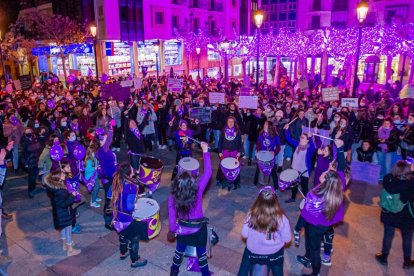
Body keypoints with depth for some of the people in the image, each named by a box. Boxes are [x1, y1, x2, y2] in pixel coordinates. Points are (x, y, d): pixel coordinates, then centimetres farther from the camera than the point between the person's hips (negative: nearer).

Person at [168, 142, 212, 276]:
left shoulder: (173, 197, -22)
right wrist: (205, 151, -20)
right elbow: (207, 172, -24)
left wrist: (172, 230, 7)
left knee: (180, 250, 26)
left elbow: (172, 216, -11)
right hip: (199, 228, -2)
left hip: (183, 228, 2)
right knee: (201, 251, 20)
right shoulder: (198, 190, -28)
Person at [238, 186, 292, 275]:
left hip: (253, 251, 0)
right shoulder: (281, 218, -29)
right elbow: (287, 239, -15)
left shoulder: (252, 215, -26)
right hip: (274, 253, 0)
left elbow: (244, 234, -12)